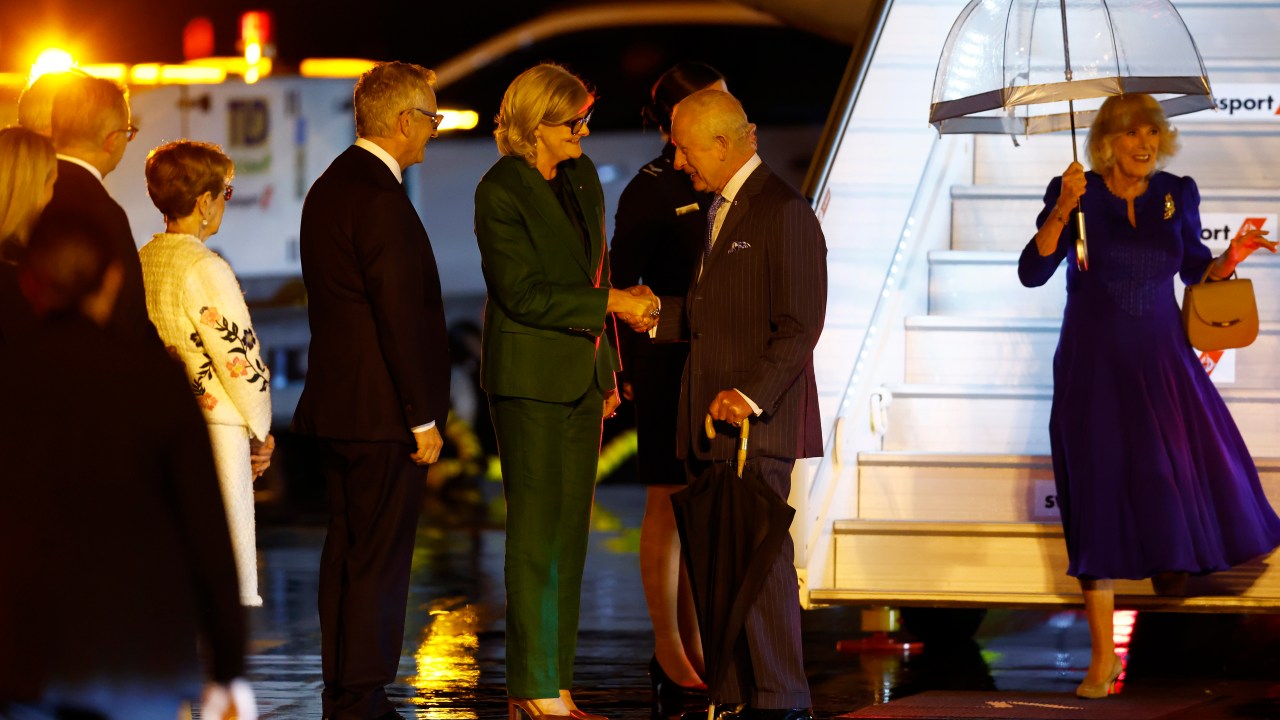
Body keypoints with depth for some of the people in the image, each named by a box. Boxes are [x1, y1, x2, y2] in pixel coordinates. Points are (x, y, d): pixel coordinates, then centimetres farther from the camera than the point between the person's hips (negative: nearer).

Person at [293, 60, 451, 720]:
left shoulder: (329, 188, 13)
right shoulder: (380, 198, -17)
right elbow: (401, 315, -20)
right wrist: (423, 419, -16)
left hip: (336, 405, 10)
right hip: (383, 414, -10)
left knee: (347, 553, 14)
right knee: (379, 560, -5)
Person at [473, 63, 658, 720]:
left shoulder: (582, 175, 10)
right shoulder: (500, 192, -13)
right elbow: (524, 294, -18)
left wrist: (608, 370, 17)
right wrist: (612, 304, -16)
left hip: (582, 377, 7)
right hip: (530, 379, -7)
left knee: (570, 533, 7)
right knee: (537, 532, -5)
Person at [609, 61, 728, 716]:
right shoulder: (652, 189, -8)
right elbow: (621, 285, -7)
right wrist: (628, 370, -11)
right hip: (667, 361, -6)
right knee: (669, 503, -1)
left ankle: (695, 642, 15)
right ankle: (669, 647, 5)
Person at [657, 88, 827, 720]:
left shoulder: (784, 212, -10)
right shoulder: (718, 211, 20)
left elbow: (799, 325, -15)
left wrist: (752, 395, -23)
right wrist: (655, 314, 12)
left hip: (758, 420, -8)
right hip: (710, 426, 9)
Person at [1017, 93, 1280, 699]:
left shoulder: (1176, 195, 2)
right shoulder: (1078, 195, -6)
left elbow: (1197, 273, 13)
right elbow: (1032, 272, -13)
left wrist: (1231, 258, -7)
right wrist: (1061, 210, -24)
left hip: (1161, 360, 2)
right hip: (1093, 367, -2)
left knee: (1194, 478, -11)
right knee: (1099, 501, -1)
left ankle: (1170, 558, 24)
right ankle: (1102, 656, 4)